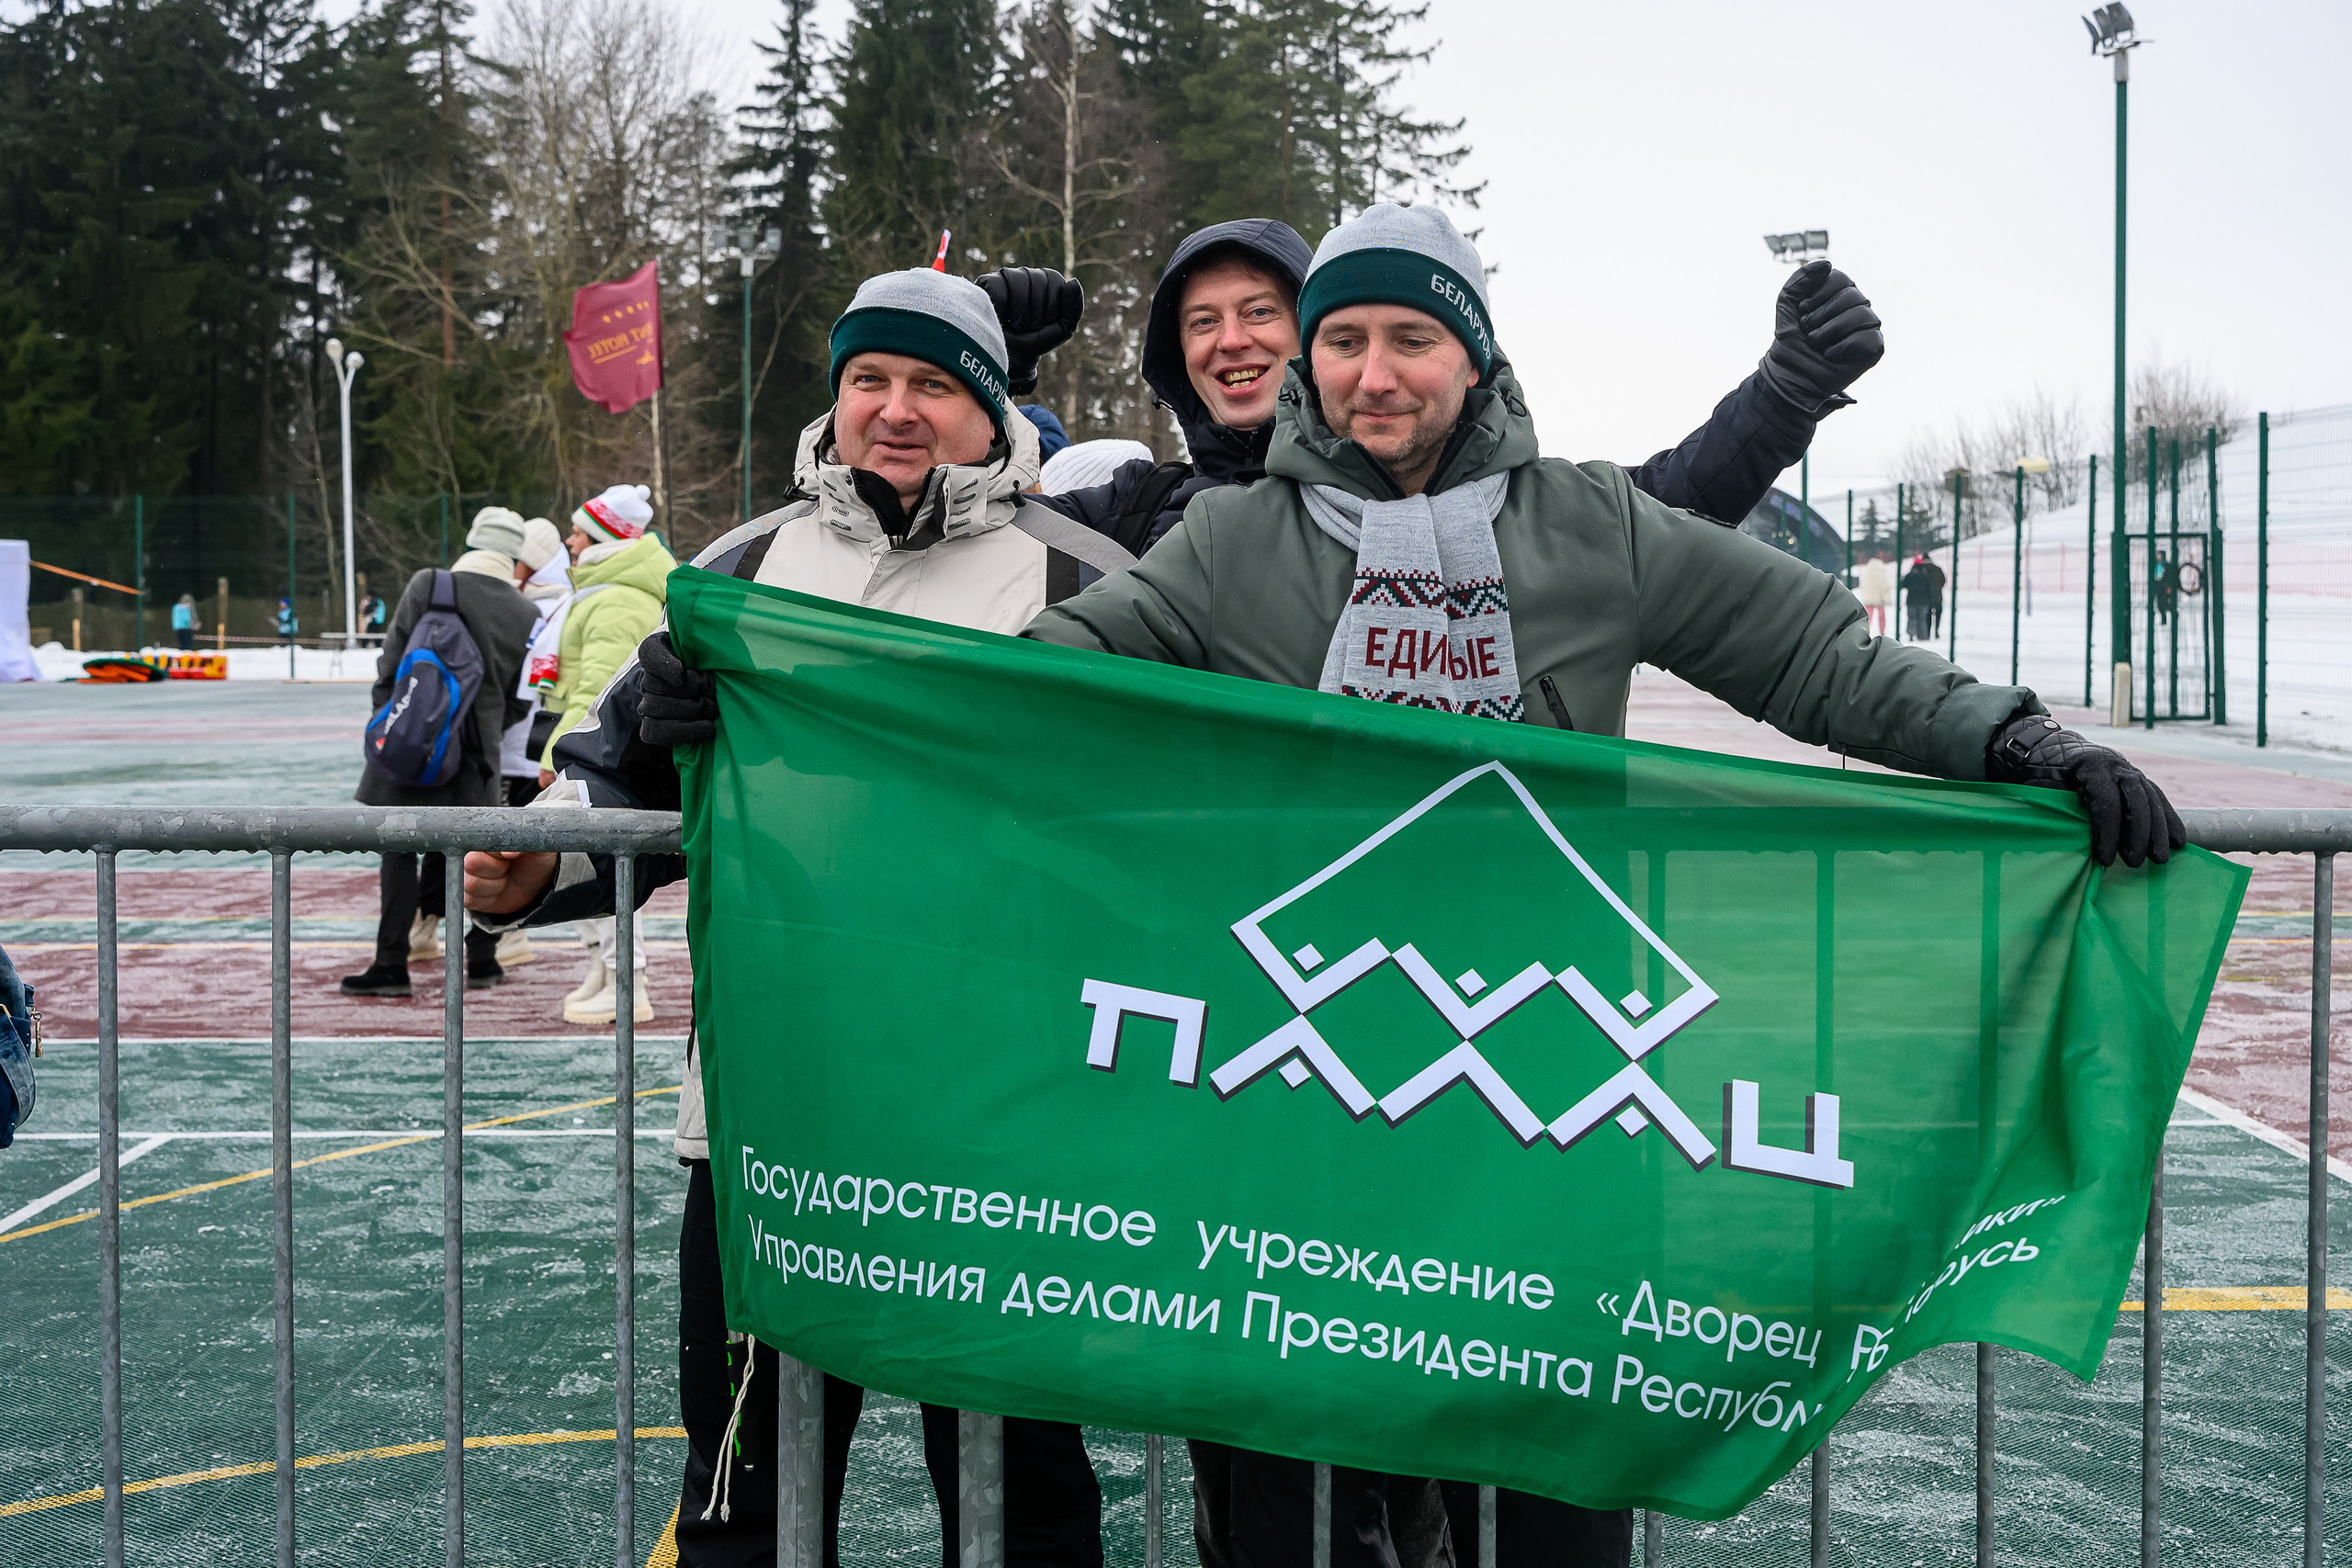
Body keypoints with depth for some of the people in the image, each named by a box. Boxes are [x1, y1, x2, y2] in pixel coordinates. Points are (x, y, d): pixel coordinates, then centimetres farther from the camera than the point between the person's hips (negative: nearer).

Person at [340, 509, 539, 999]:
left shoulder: (427, 585, -4)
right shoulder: (527, 618, 3)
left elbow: (392, 661, -1)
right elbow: (519, 700, 9)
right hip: (476, 752, 3)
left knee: (400, 851, 3)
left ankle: (392, 965, 4)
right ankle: (482, 959, 21)